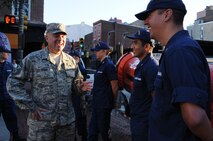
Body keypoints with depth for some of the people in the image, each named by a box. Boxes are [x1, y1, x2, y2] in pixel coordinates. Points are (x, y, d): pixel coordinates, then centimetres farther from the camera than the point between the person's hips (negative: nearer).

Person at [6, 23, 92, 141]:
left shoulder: (71, 60, 9)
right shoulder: (32, 59, -4)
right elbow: (13, 82, -3)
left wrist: (80, 87, -6)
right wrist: (29, 106, -10)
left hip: (68, 121, 4)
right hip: (41, 121, -4)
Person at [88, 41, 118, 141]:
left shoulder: (109, 65, -15)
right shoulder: (101, 65, 14)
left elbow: (114, 86, -17)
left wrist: (113, 101, -10)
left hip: (104, 104, -9)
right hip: (97, 103, 9)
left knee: (104, 129, 5)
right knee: (92, 129, 15)